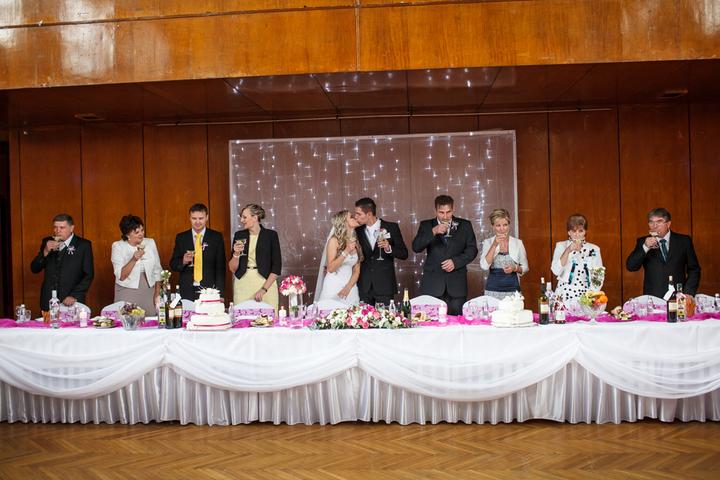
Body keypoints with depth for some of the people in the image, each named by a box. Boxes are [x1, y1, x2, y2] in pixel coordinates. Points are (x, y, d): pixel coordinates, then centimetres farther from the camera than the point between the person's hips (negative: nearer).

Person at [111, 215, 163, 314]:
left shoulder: (150, 243, 3)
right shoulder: (118, 246, -5)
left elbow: (157, 270, 9)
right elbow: (121, 276, -12)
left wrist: (157, 293, 6)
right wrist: (134, 259, -24)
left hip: (149, 292, 2)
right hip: (126, 293, -2)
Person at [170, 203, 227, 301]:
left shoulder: (216, 237, 4)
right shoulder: (181, 238, 8)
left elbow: (220, 267, 1)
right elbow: (173, 265, 8)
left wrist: (220, 293, -6)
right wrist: (183, 261, -15)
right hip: (187, 292, 1)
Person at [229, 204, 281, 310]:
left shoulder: (271, 235, -2)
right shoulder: (239, 235, 6)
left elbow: (277, 267, -3)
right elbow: (233, 269, 8)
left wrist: (264, 289, -11)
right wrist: (236, 254, -11)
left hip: (266, 283, -2)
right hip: (242, 284, 2)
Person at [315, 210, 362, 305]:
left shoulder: (355, 242, 8)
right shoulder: (334, 240, -7)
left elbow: (356, 271, 7)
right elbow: (330, 268, -11)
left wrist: (348, 287, -7)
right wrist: (346, 252, -18)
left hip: (350, 287, 5)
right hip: (334, 287, -4)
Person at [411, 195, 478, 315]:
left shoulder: (465, 225, 11)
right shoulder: (426, 225, 9)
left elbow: (472, 249, 7)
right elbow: (416, 248, -4)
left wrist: (455, 261, -8)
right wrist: (433, 232, -17)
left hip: (457, 284, 1)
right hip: (432, 284, 0)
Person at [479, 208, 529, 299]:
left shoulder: (518, 242, 4)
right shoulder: (487, 242, 3)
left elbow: (525, 268, 10)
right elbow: (484, 266, -11)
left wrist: (515, 268, -11)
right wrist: (494, 245, -16)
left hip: (512, 288, 0)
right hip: (493, 290, 0)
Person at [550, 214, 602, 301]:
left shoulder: (594, 249, 7)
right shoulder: (561, 246, 5)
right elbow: (556, 271, -7)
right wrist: (568, 250, -13)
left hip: (586, 295, 1)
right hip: (565, 294, -1)